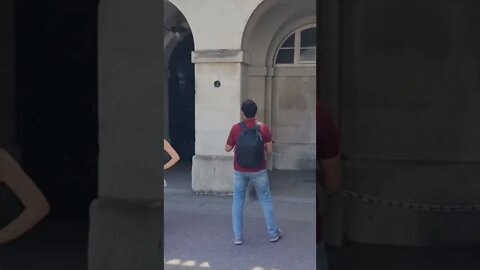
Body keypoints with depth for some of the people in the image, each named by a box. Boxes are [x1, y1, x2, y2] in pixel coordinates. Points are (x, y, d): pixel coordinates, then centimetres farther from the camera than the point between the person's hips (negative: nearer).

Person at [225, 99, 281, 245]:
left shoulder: (236, 128, -10)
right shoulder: (263, 128, -9)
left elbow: (227, 148, -2)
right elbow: (269, 150, -6)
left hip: (240, 171, 0)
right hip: (258, 171, 0)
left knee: (237, 201, 11)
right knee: (266, 200, 13)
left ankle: (237, 236, 12)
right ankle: (273, 233, 21)